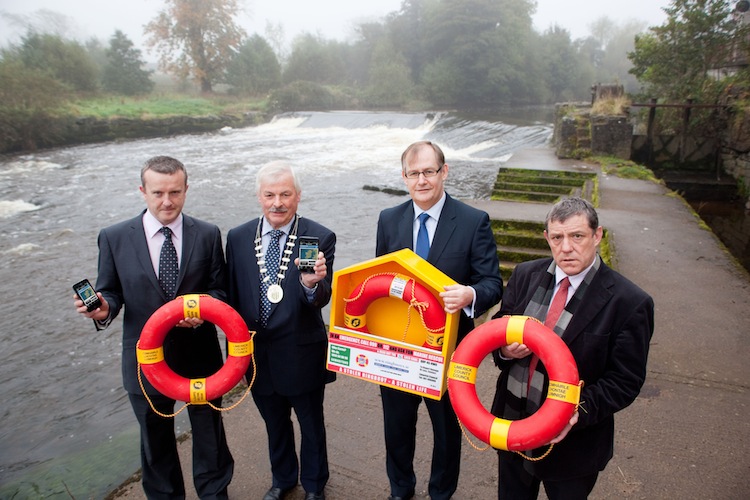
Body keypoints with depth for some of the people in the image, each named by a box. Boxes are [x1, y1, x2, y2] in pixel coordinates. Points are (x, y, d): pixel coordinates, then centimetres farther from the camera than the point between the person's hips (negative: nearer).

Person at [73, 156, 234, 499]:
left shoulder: (207, 235, -6)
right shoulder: (114, 238, -7)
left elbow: (219, 290, -2)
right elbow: (111, 292, 0)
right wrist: (103, 309, -23)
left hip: (200, 357, 0)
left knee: (209, 432, 19)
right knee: (156, 441, 21)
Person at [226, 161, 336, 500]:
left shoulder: (320, 238, -16)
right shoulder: (238, 238, -5)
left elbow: (321, 298, -22)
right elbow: (232, 297, 2)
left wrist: (312, 283, -44)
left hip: (301, 354, -3)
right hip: (257, 354, 3)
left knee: (311, 424, 20)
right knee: (275, 424, 26)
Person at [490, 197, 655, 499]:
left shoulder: (629, 303, -16)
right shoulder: (525, 275, -4)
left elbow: (625, 381, -13)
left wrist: (580, 411, -28)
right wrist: (505, 349, -18)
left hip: (573, 440, -3)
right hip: (512, 425, 4)